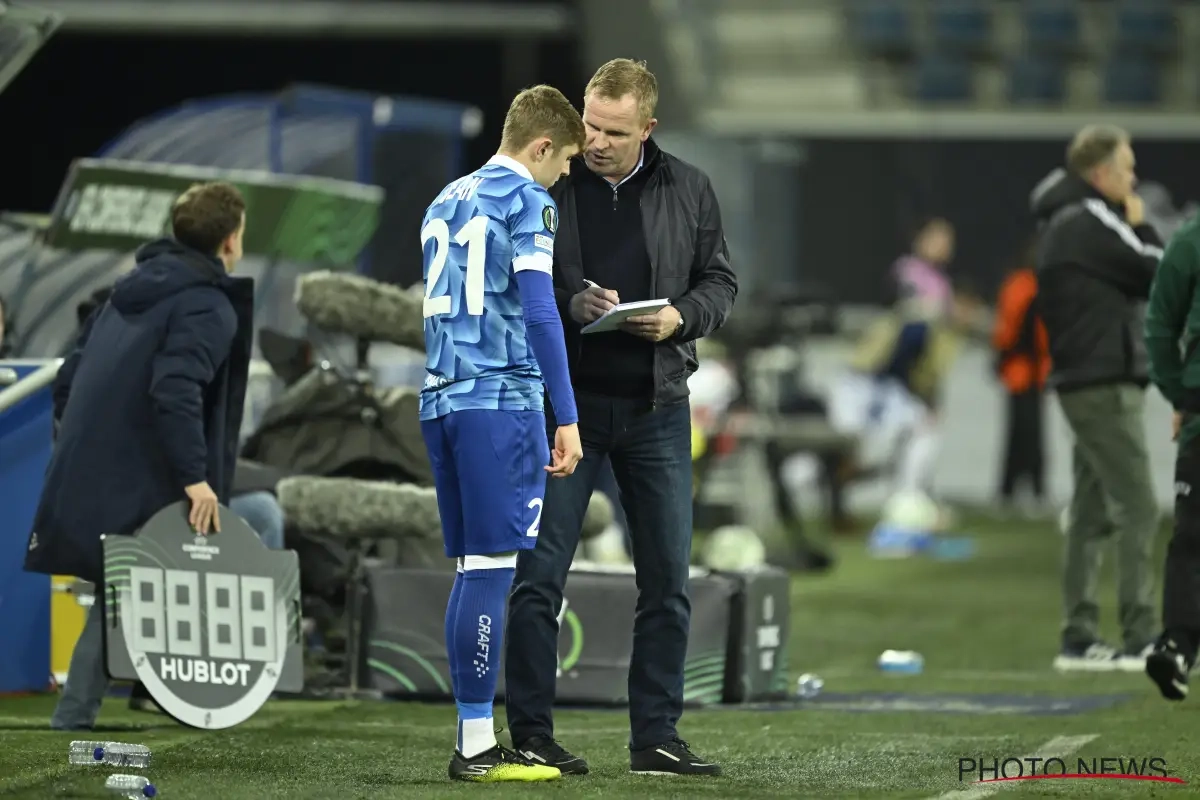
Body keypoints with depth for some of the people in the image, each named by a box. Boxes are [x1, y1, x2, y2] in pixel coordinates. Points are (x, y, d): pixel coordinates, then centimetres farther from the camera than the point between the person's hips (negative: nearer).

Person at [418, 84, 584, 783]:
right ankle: (478, 747, -10)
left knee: (473, 569, 10)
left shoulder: (446, 202, 20)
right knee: (493, 568, -8)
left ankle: (475, 741, 10)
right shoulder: (527, 200, -5)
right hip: (502, 401, -8)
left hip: (441, 402, 8)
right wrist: (567, 420, -13)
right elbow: (538, 310, -13)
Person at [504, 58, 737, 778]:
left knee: (668, 582, 5)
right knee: (539, 576, -3)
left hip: (656, 408, 2)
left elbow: (720, 281, 11)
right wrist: (570, 306, -17)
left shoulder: (688, 190, 5)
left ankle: (657, 737, 14)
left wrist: (682, 317, -10)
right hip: (564, 402, -2)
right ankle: (530, 735, 4)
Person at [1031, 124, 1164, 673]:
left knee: (1091, 514, 11)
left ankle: (1079, 638, 12)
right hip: (1105, 385, -10)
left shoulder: (1064, 224, 17)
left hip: (1084, 384, 10)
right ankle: (1140, 639, -12)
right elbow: (1162, 276, -11)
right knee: (1138, 509, -10)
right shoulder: (1093, 221, -13)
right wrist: (1141, 228, 2)